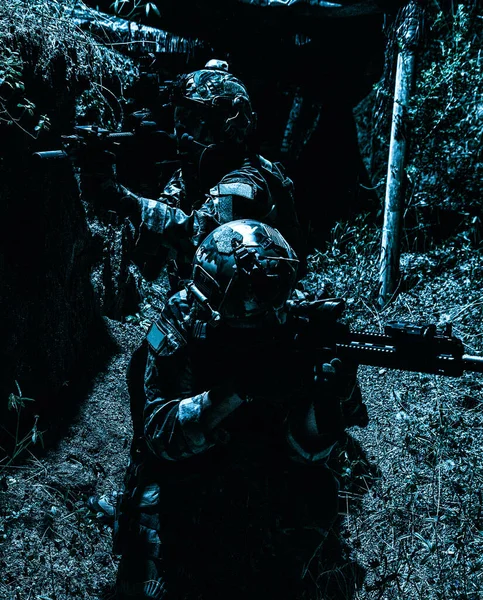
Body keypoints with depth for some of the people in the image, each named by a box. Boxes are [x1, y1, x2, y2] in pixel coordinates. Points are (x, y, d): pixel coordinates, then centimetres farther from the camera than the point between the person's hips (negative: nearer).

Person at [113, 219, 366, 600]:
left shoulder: (294, 327, -12)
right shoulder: (181, 326, -15)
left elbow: (308, 449, -13)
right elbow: (160, 433, -23)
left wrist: (326, 393, -32)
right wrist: (237, 390, -35)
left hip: (266, 468, 2)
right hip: (184, 468, -1)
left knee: (315, 489, -16)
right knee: (155, 503, -20)